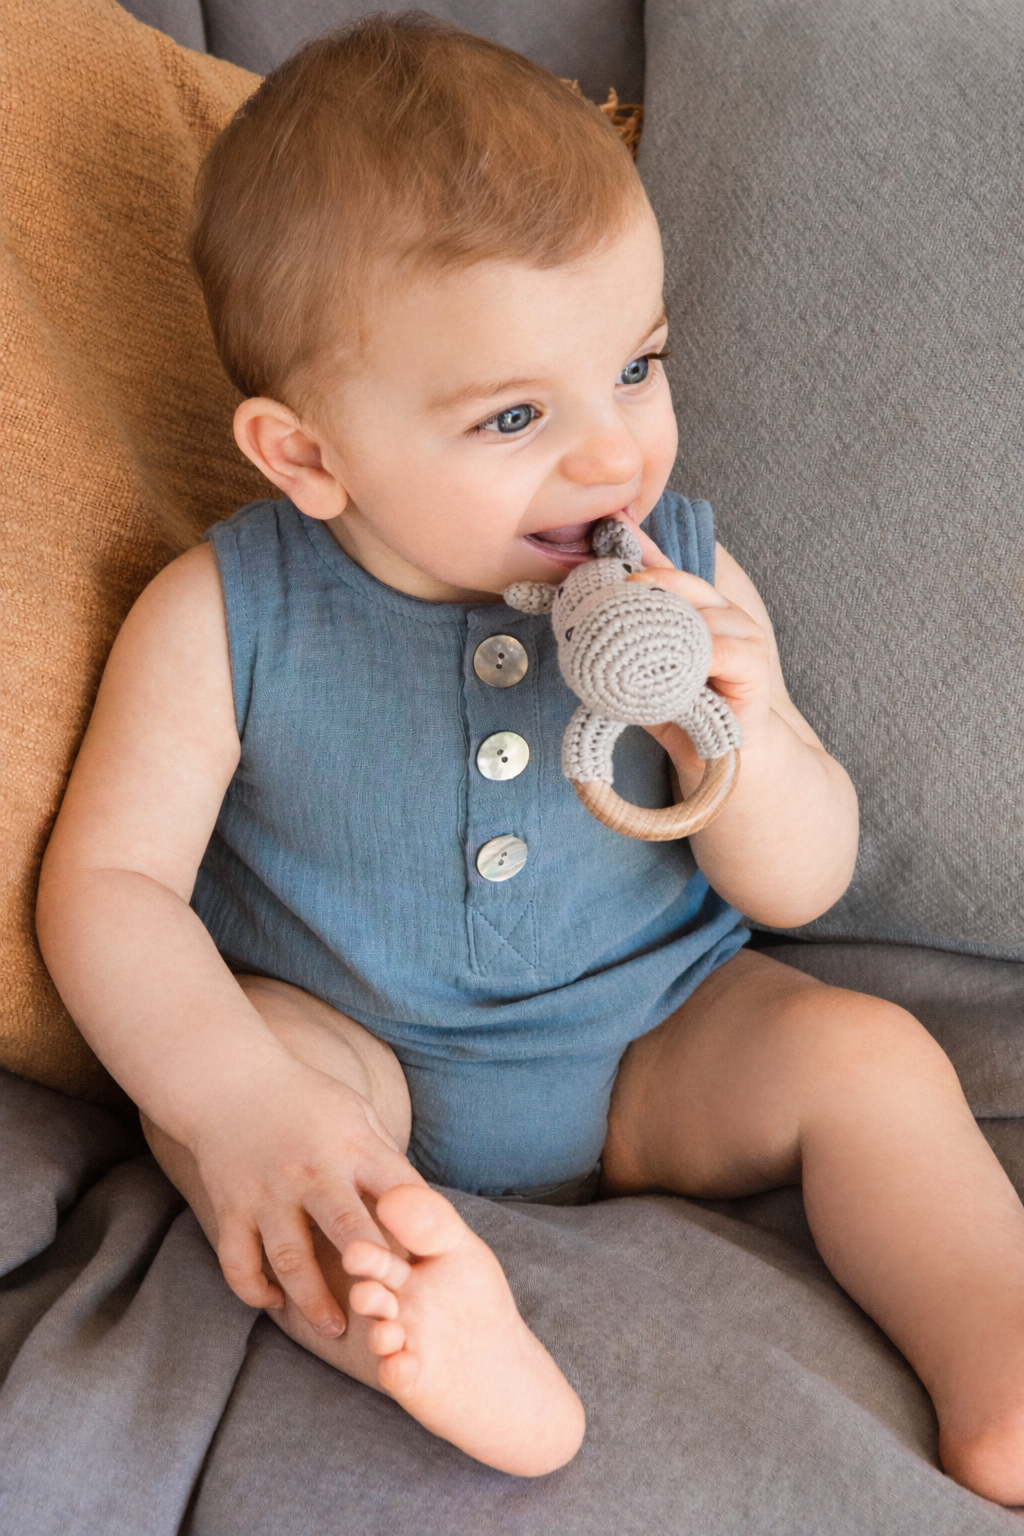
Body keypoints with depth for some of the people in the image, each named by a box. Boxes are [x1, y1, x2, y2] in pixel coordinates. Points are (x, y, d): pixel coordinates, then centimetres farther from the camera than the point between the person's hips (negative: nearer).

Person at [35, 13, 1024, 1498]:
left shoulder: (688, 578, -9)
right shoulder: (224, 620, -15)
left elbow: (805, 886, -4)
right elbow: (109, 881, -15)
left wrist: (742, 737, -27)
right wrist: (244, 1110, -32)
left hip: (656, 1055, 2)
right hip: (356, 1059, -1)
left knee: (862, 1051, -19)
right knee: (206, 1060, -28)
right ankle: (443, 1351, -50)